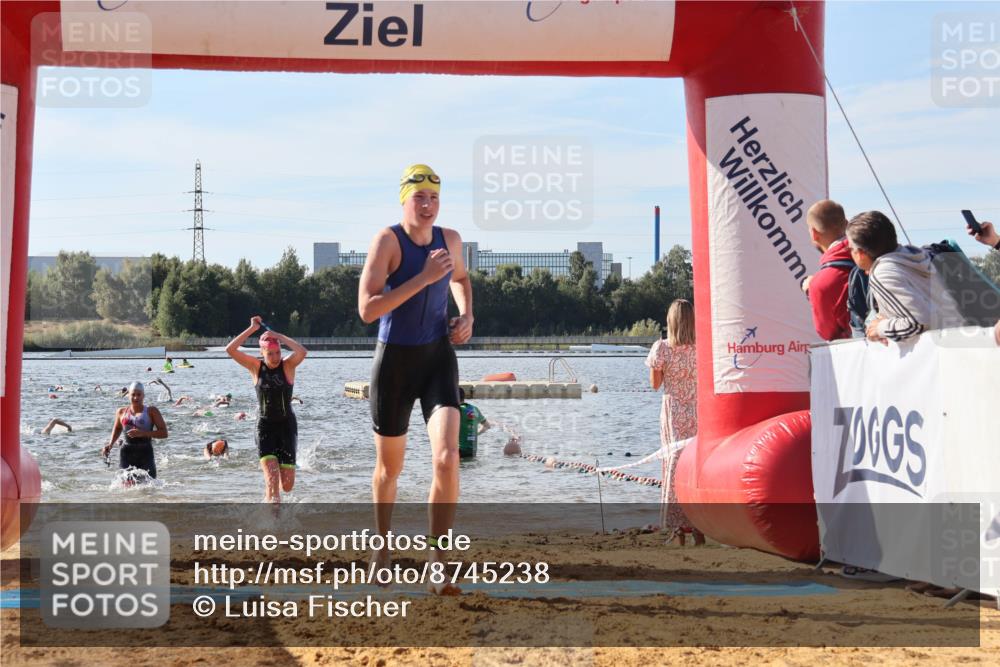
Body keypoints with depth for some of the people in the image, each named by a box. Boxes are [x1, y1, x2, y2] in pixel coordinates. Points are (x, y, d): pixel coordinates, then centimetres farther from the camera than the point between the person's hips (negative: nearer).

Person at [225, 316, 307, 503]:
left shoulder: (288, 366, -5)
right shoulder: (256, 367, -2)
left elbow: (302, 352, -27)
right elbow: (230, 350, -13)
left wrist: (279, 336, -22)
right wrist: (252, 329, -15)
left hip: (287, 424, 0)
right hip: (265, 426, 0)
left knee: (287, 485, 2)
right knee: (272, 478, -17)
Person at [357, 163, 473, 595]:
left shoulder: (450, 239, 1)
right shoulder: (387, 240, -15)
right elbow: (367, 309, -24)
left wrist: (467, 316, 6)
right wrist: (423, 278, -28)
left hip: (438, 357, 3)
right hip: (395, 360, -3)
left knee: (447, 458, -18)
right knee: (390, 467, 13)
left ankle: (438, 562, -10)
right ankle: (383, 546, 39)